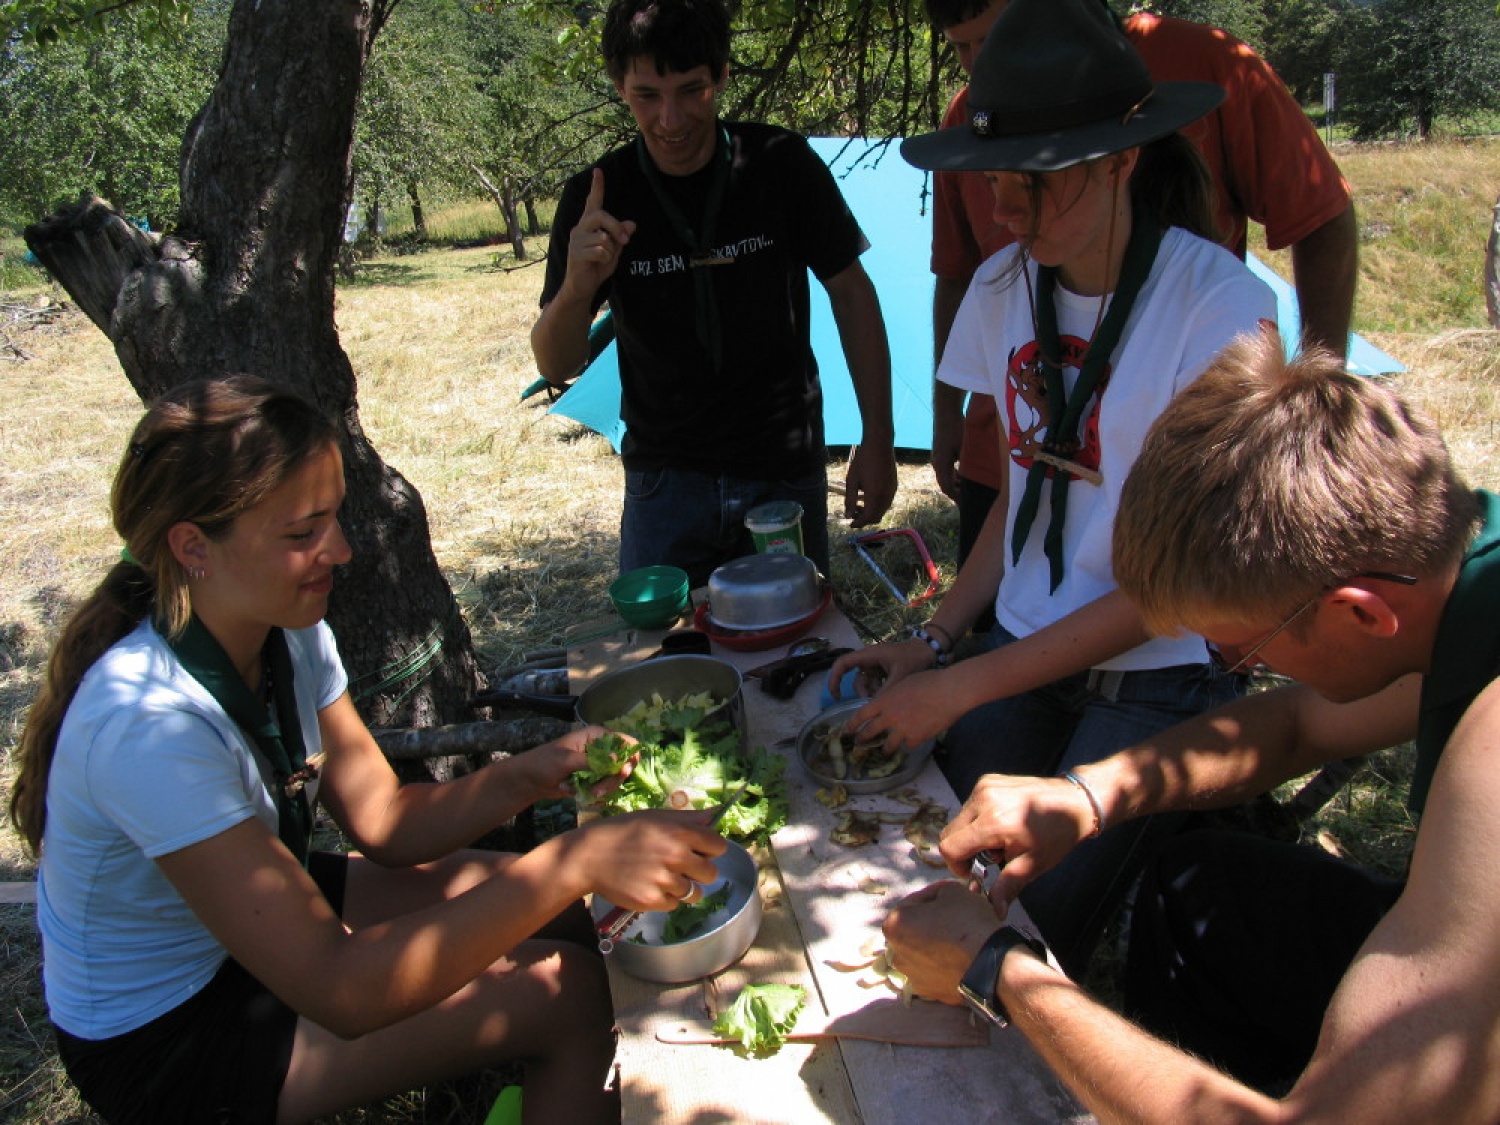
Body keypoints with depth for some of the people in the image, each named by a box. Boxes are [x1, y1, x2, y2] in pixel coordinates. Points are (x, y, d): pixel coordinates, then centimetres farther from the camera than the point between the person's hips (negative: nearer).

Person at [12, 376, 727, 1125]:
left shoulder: (287, 635, -10)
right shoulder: (149, 725, -35)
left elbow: (385, 823, -7)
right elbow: (339, 991, -37)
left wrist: (532, 775, -24)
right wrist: (576, 859, -41)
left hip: (257, 917, 7)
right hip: (165, 1037, -7)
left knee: (560, 917, 5)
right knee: (568, 989, -14)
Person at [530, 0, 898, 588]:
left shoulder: (781, 164, -9)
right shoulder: (596, 199, -8)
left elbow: (851, 292, 0)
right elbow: (556, 366, -7)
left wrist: (878, 439, -4)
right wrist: (576, 289, -29)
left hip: (786, 472, 0)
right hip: (666, 478, 0)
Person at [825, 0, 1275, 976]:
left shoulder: (1221, 307, -17)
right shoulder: (1008, 286, 2)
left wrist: (963, 688, -17)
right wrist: (934, 641, 0)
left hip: (1164, 674, -4)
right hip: (1027, 652, 5)